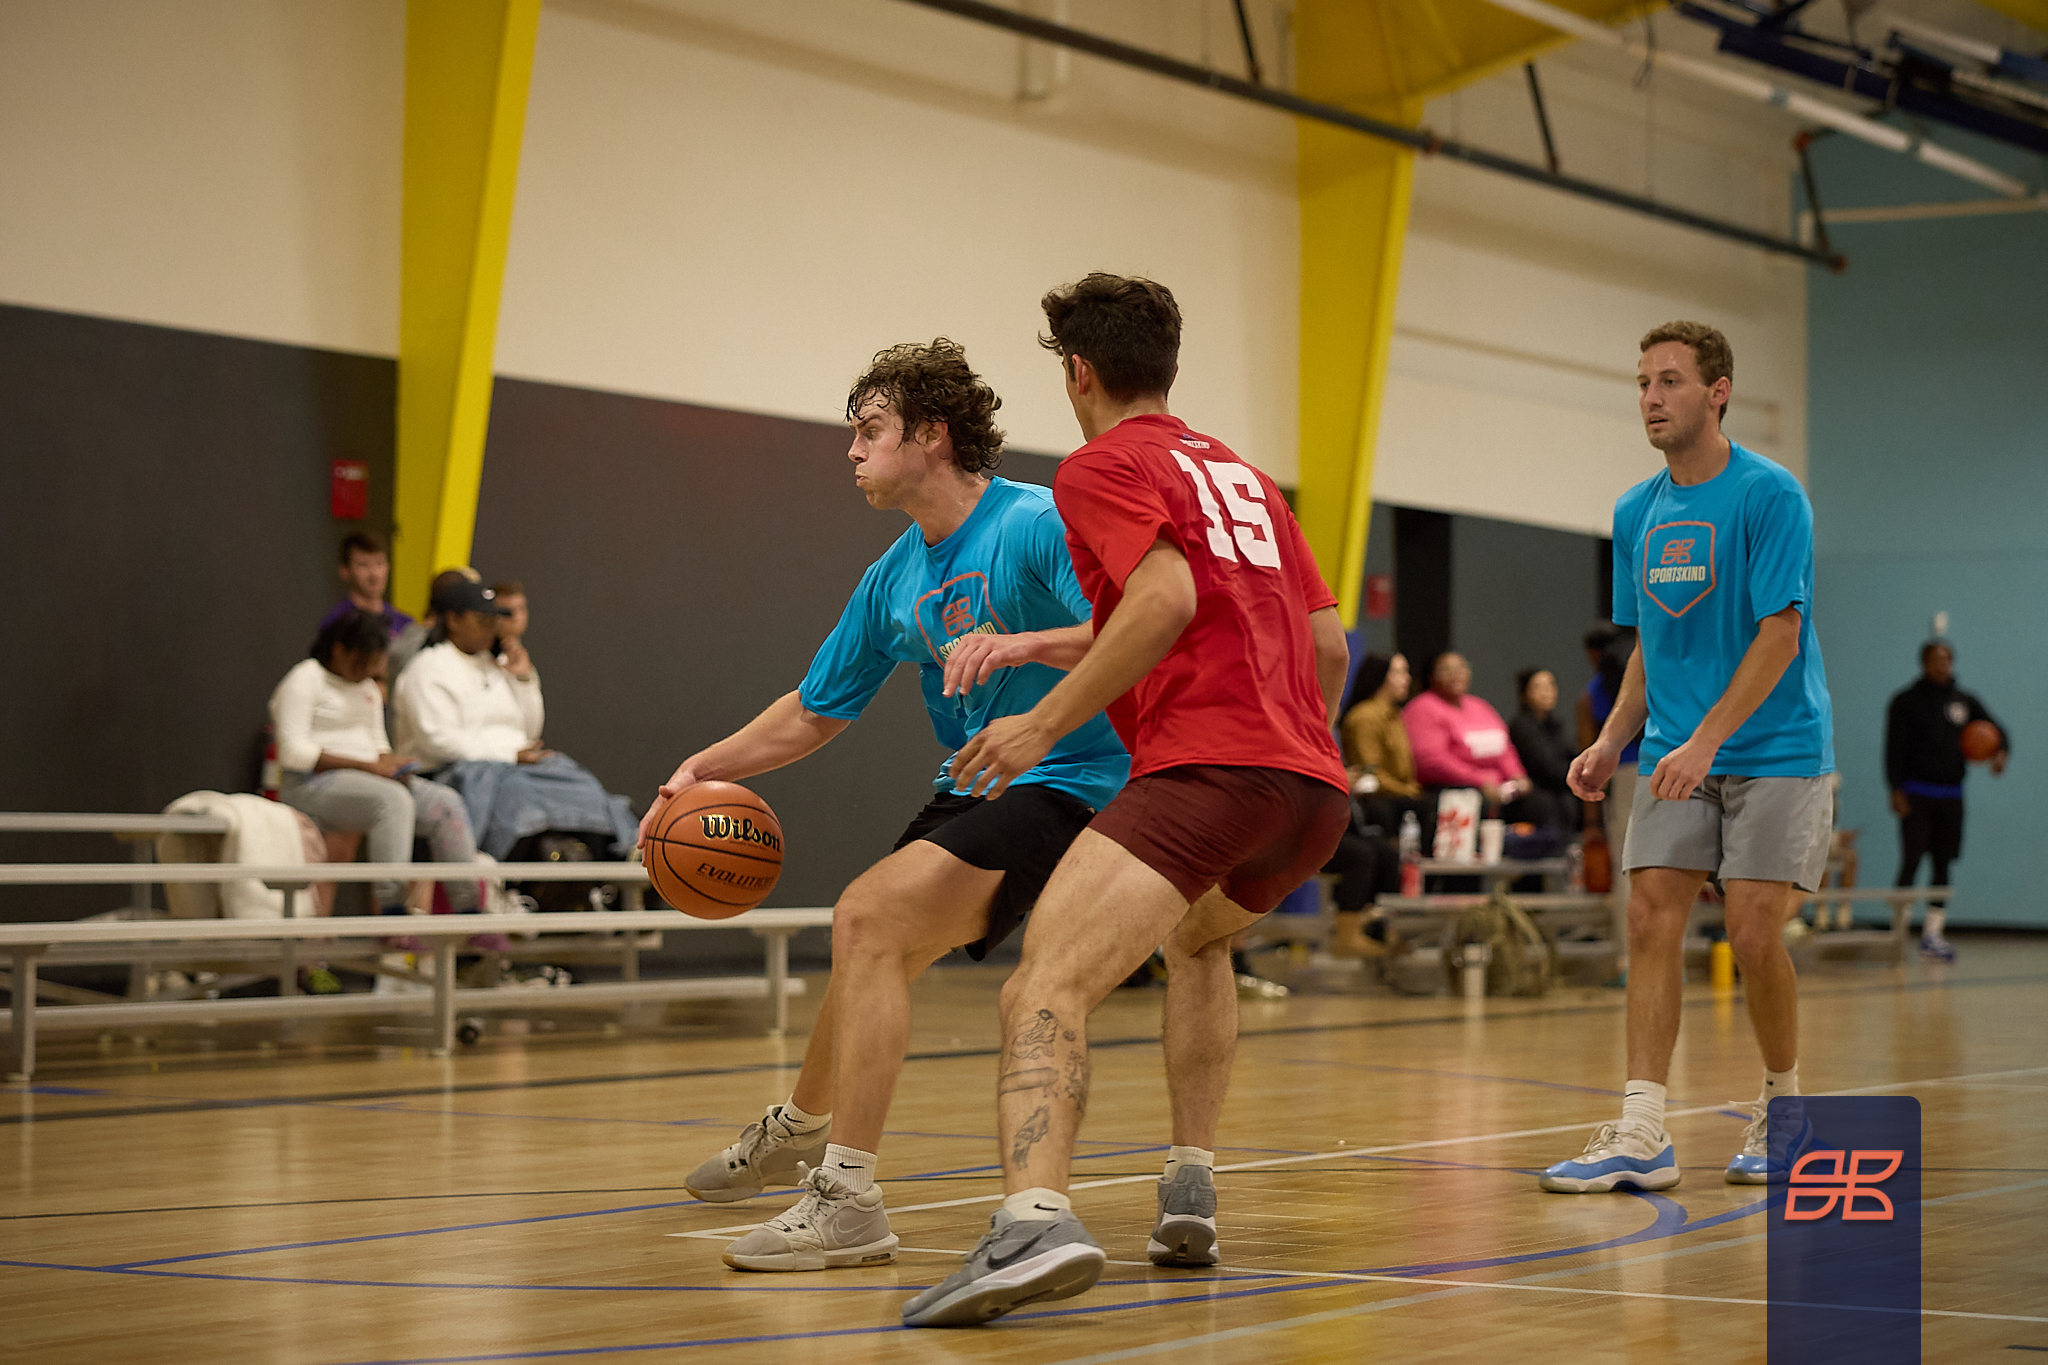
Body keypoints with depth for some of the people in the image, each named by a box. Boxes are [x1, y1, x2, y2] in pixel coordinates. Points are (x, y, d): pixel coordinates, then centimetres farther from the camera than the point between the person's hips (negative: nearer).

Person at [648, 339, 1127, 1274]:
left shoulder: (1039, 524, -16)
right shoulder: (893, 578, 9)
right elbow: (815, 712, 18)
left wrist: (1024, 643, -41)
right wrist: (702, 768, 7)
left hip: (1063, 785, -9)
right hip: (973, 790, 9)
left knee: (873, 916, -23)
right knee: (867, 930, 21)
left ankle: (848, 1201, -22)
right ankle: (801, 1129, 52)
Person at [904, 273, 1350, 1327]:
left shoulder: (1103, 466, 6)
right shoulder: (1242, 473, 28)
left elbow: (1166, 598, -13)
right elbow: (1330, 643, 27)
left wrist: (1046, 722, -9)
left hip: (1205, 767, -8)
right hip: (1315, 786, 8)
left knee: (1046, 985, -19)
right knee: (1197, 941, 35)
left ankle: (1035, 1219, -44)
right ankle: (1190, 1191, 23)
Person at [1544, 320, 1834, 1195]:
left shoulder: (1770, 494, -10)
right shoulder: (1636, 513, 9)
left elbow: (1780, 634, -16)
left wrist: (1705, 741, -23)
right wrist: (1611, 743, 4)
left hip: (1774, 752, -5)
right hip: (1675, 758, 5)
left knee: (1753, 935, -9)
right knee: (1651, 918, -8)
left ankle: (1782, 1112, 16)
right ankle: (1642, 1136, -8)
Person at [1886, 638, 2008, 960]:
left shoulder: (1965, 702, 11)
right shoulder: (1906, 702, -1)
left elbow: (1994, 729, 13)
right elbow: (1895, 748, -5)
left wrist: (2001, 751, -10)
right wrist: (1896, 790, -13)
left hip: (1951, 796, 5)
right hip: (1916, 795, -5)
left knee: (1943, 864, 5)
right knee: (1911, 861, -11)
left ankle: (1932, 934, 11)